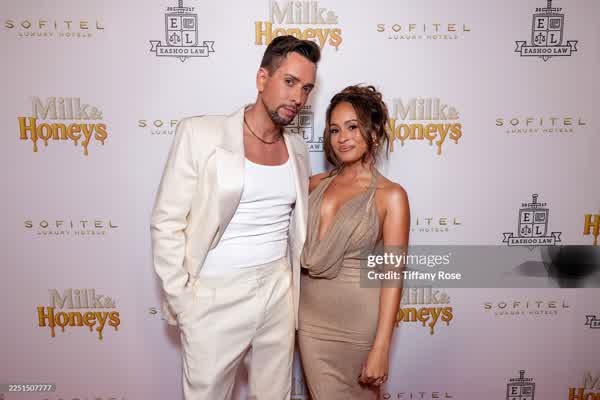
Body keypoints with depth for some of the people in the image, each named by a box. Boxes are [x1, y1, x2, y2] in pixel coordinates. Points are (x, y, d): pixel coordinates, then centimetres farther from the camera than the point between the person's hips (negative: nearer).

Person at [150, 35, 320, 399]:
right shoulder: (199, 134, -10)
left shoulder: (297, 148, 5)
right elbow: (167, 223, -8)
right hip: (216, 297, -4)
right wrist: (181, 301, -9)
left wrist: (296, 291, 11)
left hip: (278, 292, 4)